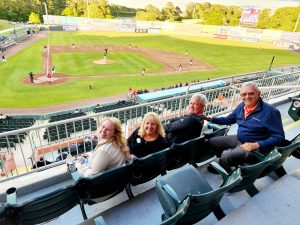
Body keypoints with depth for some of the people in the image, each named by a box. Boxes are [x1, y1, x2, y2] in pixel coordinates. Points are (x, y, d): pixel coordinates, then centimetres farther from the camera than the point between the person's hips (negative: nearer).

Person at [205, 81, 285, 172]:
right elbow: (228, 119, 16)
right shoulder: (241, 106, 1)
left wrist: (257, 145, -29)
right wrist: (212, 119, 2)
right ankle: (224, 164, 28)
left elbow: (279, 136, -18)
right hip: (238, 140, 8)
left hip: (254, 147, -7)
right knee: (212, 142, 7)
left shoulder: (270, 111, -19)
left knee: (226, 156, -28)